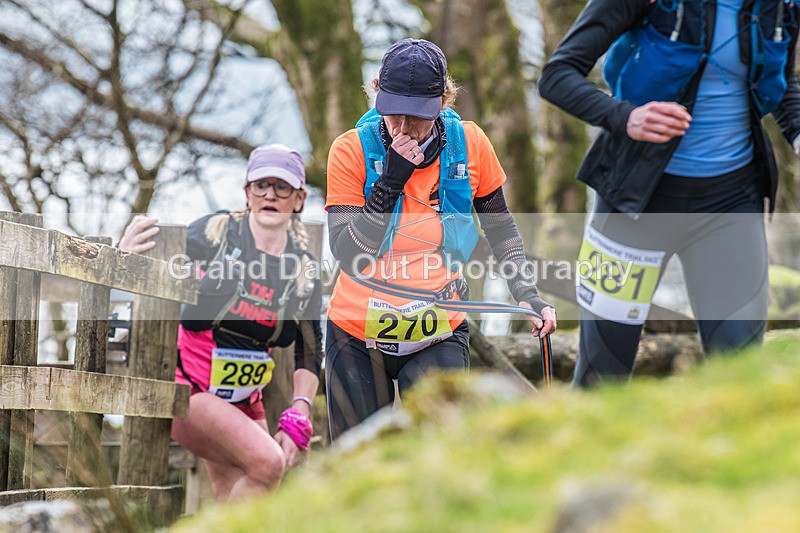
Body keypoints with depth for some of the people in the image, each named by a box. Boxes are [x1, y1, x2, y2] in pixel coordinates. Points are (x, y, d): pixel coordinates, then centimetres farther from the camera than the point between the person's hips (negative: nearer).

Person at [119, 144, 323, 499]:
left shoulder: (304, 271, 5)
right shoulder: (215, 232, -7)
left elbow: (309, 353, 9)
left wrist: (298, 415, -4)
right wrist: (125, 259, -27)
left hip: (244, 402, 6)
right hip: (189, 389, -6)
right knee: (267, 462, -27)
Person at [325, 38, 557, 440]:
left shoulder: (469, 144, -6)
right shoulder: (352, 150, -11)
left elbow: (501, 229, 10)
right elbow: (346, 255, -18)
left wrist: (525, 293, -2)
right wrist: (391, 181, -25)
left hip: (438, 336, 0)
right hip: (357, 335, 0)